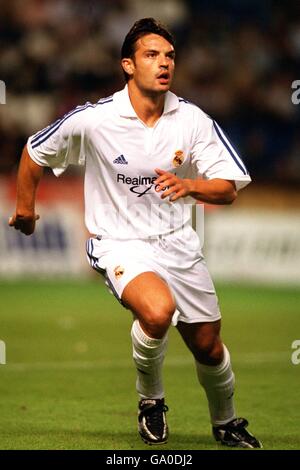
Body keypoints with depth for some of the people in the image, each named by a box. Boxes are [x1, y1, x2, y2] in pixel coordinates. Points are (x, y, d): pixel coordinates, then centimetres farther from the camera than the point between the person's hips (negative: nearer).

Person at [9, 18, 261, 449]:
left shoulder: (194, 121, -8)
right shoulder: (93, 121, -15)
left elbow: (228, 188, -8)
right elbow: (34, 152, 2)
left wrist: (189, 185, -29)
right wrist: (25, 207, 15)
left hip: (178, 242, 4)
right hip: (120, 245, -4)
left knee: (208, 347, 10)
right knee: (158, 310, -34)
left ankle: (226, 425, 40)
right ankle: (150, 400, -5)